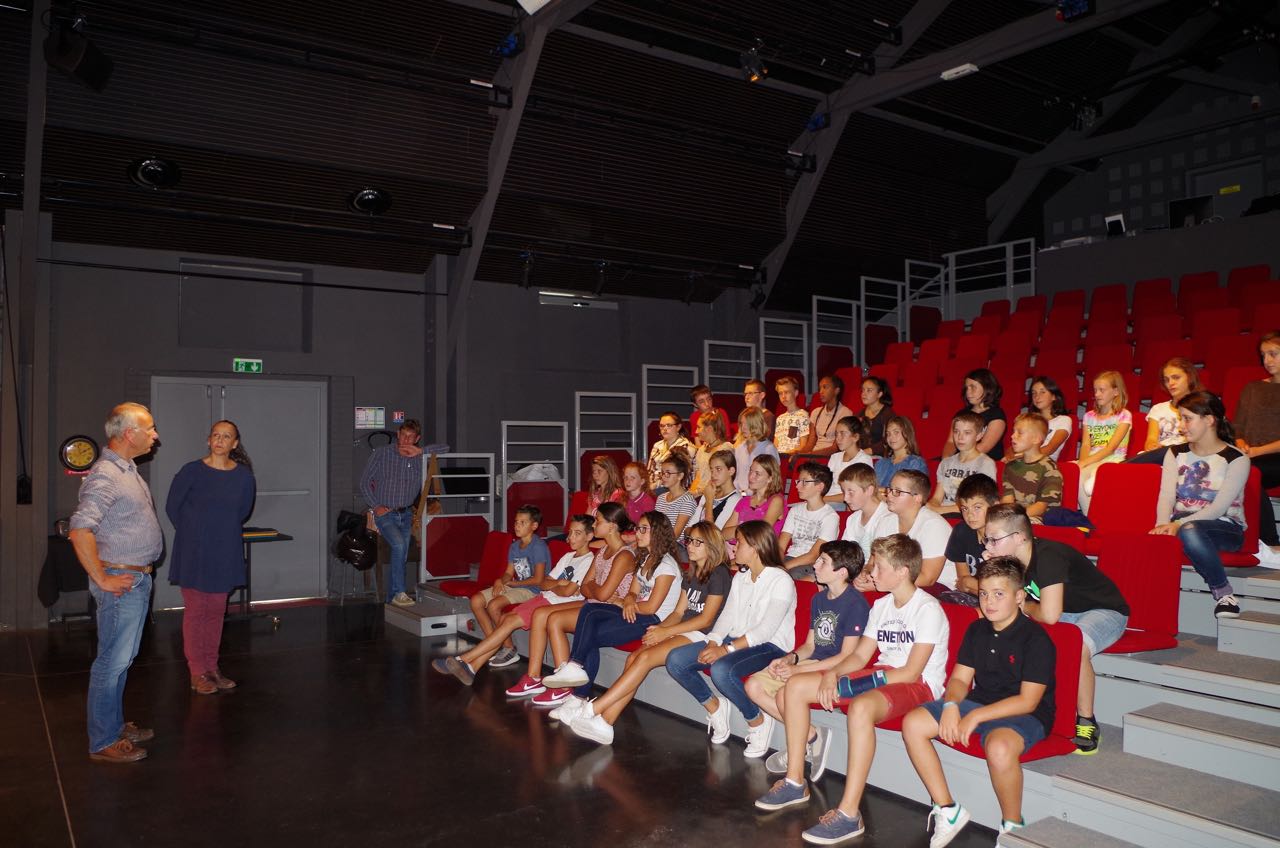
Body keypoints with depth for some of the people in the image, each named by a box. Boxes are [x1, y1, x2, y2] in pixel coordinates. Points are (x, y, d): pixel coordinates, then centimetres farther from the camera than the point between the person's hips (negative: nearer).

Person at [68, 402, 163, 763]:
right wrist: (102, 580, -21)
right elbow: (80, 531, -28)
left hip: (138, 579, 10)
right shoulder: (105, 476, -19)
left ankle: (116, 725, 31)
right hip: (120, 582, -10)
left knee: (122, 659, 19)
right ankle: (103, 743, 9)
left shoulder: (127, 470, 13)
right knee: (112, 662, -1)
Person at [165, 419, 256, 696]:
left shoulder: (244, 476, 0)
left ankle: (212, 668, 21)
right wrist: (192, 534, 6)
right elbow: (173, 506, 2)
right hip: (194, 552, -3)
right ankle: (197, 673, 10)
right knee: (195, 610, 2)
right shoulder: (192, 471, -8)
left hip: (225, 552, 3)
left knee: (216, 611, 10)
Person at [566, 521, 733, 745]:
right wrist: (659, 628, -5)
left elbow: (706, 619, -10)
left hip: (701, 636, -7)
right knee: (634, 657, -18)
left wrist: (666, 632, -13)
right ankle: (604, 722, -25)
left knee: (645, 657, -26)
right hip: (682, 632, 7)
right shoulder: (691, 574, 21)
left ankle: (593, 709, -25)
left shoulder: (719, 574, -5)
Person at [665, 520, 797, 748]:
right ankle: (713, 706, 10)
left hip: (770, 646, -7)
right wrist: (713, 643, -12)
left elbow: (766, 629, -19)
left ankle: (756, 721, -11)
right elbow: (727, 616, 7)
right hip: (736, 641, 8)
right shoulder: (740, 578, 14)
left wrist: (727, 649, -24)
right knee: (675, 660, -10)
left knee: (721, 669, -36)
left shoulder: (781, 580, -11)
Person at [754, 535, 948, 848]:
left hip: (919, 685, -9)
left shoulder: (928, 608, -14)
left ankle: (849, 814, -35)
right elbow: (860, 656, 12)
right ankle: (795, 781, 5)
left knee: (860, 707, -42)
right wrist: (832, 674, -11)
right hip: (883, 676, 9)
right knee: (795, 686, -3)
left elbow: (911, 672, -20)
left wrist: (847, 683, -19)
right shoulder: (881, 605, 12)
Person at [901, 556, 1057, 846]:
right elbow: (960, 678, 8)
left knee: (999, 747, -40)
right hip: (978, 703, 7)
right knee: (913, 723, -11)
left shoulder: (1036, 639, -14)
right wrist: (950, 705, -15)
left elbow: (1027, 701, -18)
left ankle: (1012, 825, -11)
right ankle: (947, 809, 0)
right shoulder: (977, 630, 7)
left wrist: (976, 716, -21)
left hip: (1025, 715, -7)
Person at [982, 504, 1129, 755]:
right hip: (1064, 612, 8)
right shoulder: (1012, 558, -7)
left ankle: (1086, 723, -17)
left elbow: (1049, 615, -40)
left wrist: (1026, 606, -18)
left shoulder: (1048, 556, -32)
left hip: (1104, 610, -8)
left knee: (1076, 647, -38)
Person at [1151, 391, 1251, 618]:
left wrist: (1179, 524, -27)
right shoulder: (1176, 453, 11)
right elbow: (1166, 497, -2)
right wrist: (1163, 525, -23)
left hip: (1225, 528, -3)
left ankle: (1223, 591, -18)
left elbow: (1219, 508, -14)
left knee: (1189, 531, -39)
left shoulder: (1236, 459, -3)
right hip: (1181, 525, 3)